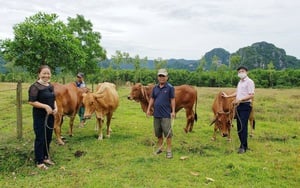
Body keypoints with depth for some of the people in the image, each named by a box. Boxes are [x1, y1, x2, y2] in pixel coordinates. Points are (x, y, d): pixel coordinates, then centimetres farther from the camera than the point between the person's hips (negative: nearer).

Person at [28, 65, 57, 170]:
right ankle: (39, 162, 13)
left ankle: (45, 157, 31)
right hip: (39, 116, -7)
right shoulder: (35, 86, -13)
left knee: (48, 138, 15)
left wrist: (55, 108, -1)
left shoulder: (51, 86, 9)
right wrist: (45, 106, -23)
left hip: (50, 116, 7)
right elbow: (31, 101, -17)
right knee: (40, 139, 1)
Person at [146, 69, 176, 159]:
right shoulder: (155, 88, 10)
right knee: (158, 133, 14)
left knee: (168, 133, -3)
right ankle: (159, 148, 28)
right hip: (156, 114, 5)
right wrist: (148, 109, 6)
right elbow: (152, 99, 13)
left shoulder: (170, 87, -4)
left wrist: (173, 111, -12)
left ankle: (169, 151, 6)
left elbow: (172, 100, -6)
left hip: (166, 115, -5)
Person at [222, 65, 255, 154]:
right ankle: (244, 145, 21)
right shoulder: (240, 82, 18)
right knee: (239, 126, 11)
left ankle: (243, 147, -5)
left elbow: (251, 95, -16)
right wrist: (227, 96, 25)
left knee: (243, 126, -10)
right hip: (239, 106, 9)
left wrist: (240, 99, -23)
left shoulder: (249, 82, -9)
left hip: (245, 106, -9)